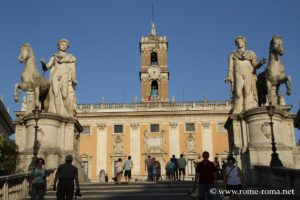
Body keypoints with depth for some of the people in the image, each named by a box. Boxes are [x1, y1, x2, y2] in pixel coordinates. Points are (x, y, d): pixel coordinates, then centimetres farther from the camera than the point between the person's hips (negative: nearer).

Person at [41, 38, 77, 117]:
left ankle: (68, 117, -21)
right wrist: (43, 63, -10)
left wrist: (74, 79, -11)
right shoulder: (54, 57, 23)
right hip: (56, 79, 2)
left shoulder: (71, 58, 18)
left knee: (67, 99, -15)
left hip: (66, 79, -2)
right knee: (56, 98, -11)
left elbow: (73, 69, 6)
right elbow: (46, 68, 14)